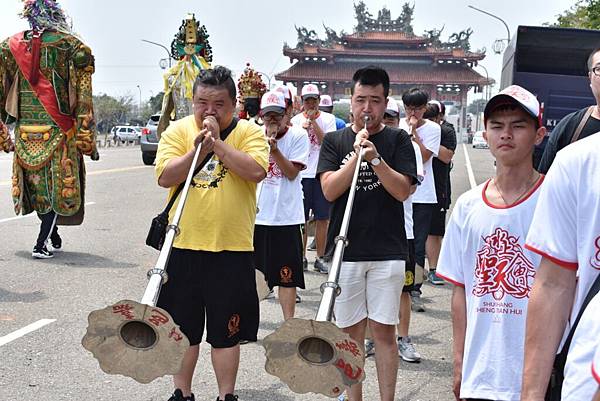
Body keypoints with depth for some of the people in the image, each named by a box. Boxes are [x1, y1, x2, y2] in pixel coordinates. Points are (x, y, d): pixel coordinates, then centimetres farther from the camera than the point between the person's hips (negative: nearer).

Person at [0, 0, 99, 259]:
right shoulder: (70, 46, -5)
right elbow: (83, 99, -9)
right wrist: (88, 141, -5)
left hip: (24, 130, 4)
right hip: (58, 131, -3)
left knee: (37, 186, 17)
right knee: (58, 186, 6)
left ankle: (52, 238, 27)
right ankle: (43, 244, 1)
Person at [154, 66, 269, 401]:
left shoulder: (249, 132, -1)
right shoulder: (179, 130, 4)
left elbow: (256, 171, -18)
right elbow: (165, 177, -8)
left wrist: (217, 143, -17)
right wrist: (197, 150, -18)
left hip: (232, 248, -2)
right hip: (183, 247, 2)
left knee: (226, 332, 8)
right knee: (182, 328, 14)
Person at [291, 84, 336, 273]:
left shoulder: (328, 119, 4)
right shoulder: (295, 120, 6)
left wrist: (313, 122, -13)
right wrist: (302, 129, -13)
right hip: (302, 174, 0)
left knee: (322, 218, 2)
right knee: (301, 218, 3)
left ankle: (320, 258, 11)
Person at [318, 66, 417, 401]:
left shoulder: (397, 140, 3)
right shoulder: (335, 141, 7)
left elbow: (403, 191, -7)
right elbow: (330, 190, -5)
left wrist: (375, 159, -19)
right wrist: (357, 153, -14)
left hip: (387, 250, -1)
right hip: (345, 249, 1)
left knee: (384, 331, 2)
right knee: (351, 330, 9)